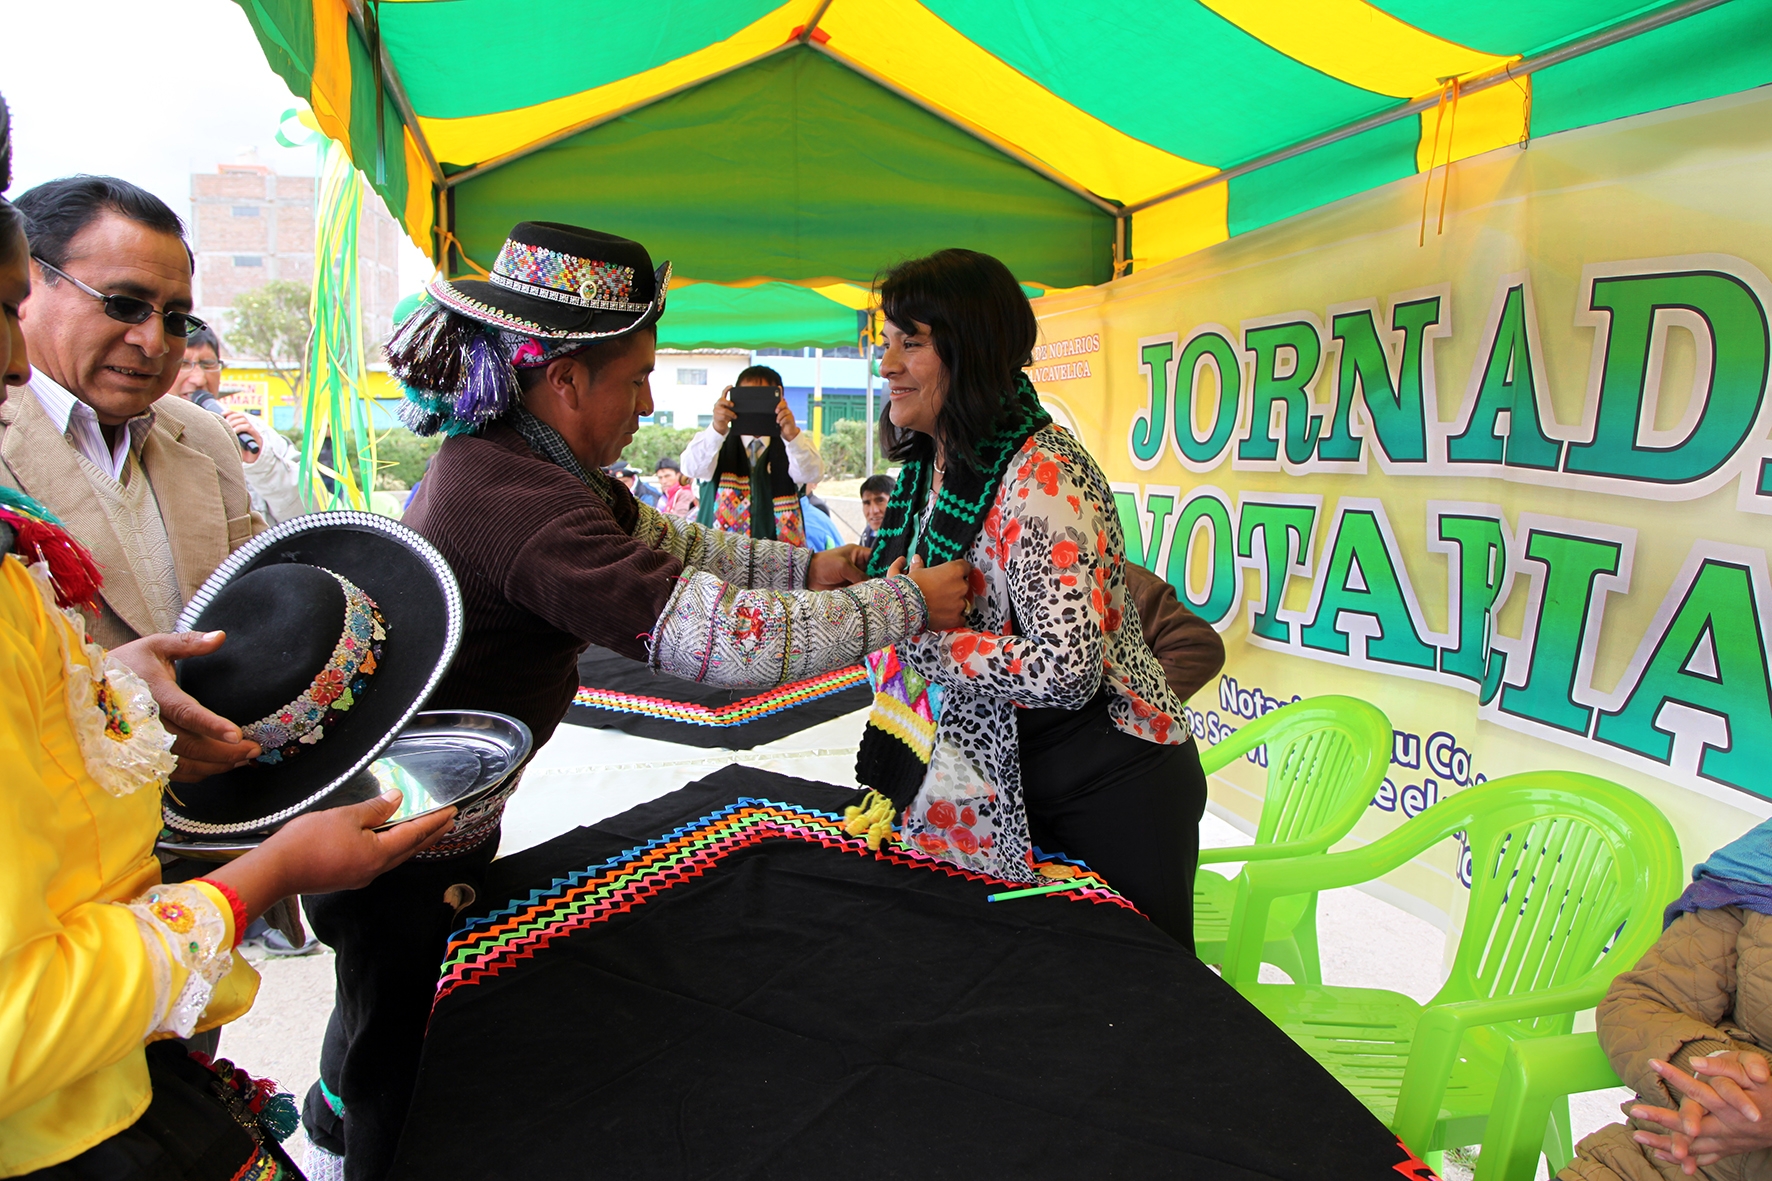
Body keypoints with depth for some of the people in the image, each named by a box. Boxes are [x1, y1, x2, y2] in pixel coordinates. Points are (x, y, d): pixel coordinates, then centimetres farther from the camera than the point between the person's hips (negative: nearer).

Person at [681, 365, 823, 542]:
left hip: (779, 546, 1)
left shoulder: (792, 445, 7)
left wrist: (793, 436, -29)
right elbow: (691, 468, -12)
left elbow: (812, 475, -11)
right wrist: (717, 429, -29)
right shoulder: (719, 443, 7)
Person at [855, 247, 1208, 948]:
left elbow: (1067, 671, -33)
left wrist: (909, 629, -28)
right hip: (1004, 772, 8)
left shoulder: (1042, 476, -25)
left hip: (1109, 787, -8)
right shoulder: (929, 464, 2)